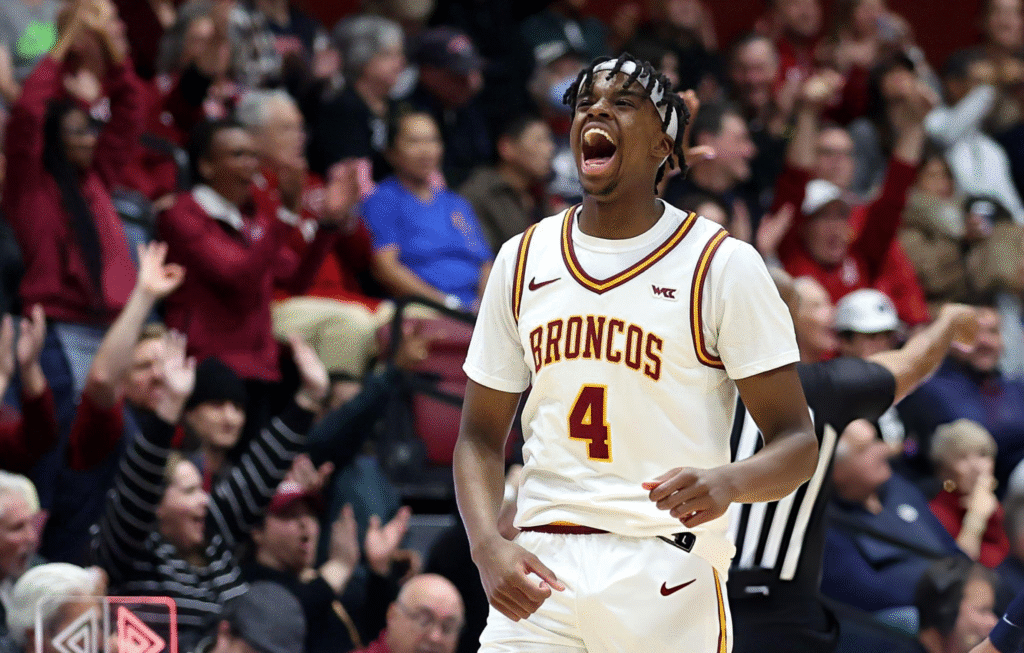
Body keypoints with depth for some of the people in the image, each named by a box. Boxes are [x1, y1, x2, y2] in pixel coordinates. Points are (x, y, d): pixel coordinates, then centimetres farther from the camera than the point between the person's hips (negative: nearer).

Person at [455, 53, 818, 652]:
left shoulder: (723, 265, -2)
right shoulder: (522, 260, 11)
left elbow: (797, 443, -4)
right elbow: (481, 436, 14)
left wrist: (726, 483, -26)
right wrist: (489, 549, -5)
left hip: (668, 579, -3)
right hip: (542, 573, 3)